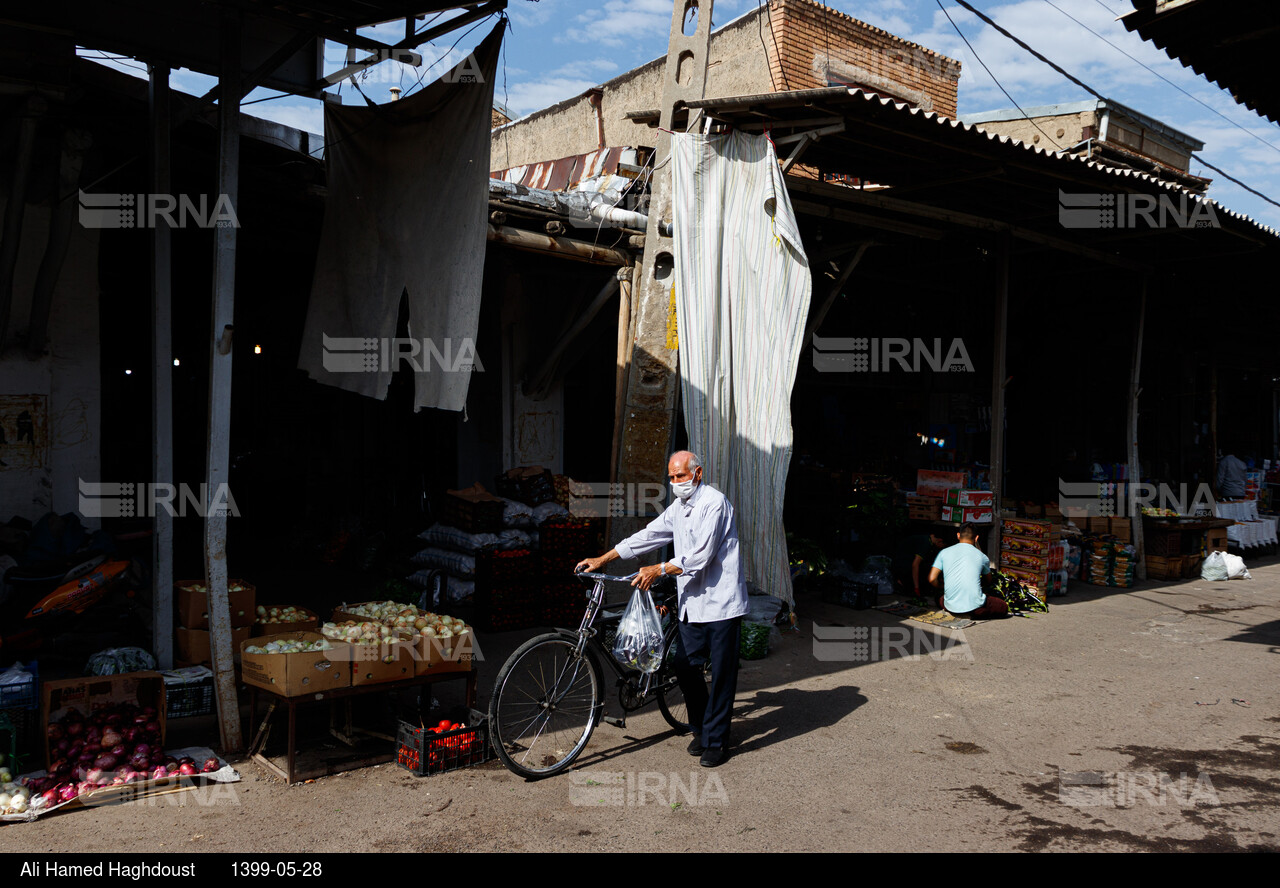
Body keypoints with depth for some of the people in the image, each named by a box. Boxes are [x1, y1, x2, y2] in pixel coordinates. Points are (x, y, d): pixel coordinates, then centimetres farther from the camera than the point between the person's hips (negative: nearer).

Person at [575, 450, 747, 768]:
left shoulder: (714, 503, -14)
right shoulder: (678, 509, 13)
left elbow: (701, 556, -20)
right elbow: (647, 536, 16)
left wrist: (658, 570, -21)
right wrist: (602, 559, 13)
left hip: (720, 602, -8)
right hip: (692, 602, 8)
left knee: (721, 673, -1)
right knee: (685, 665, 8)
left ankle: (716, 741, 9)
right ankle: (700, 729, 26)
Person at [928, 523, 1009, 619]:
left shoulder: (944, 552, 6)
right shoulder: (981, 556, 6)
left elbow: (932, 579, 2)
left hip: (951, 606, 3)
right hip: (974, 606, -2)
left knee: (939, 599, 37)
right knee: (1004, 607, 20)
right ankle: (975, 614, 1)